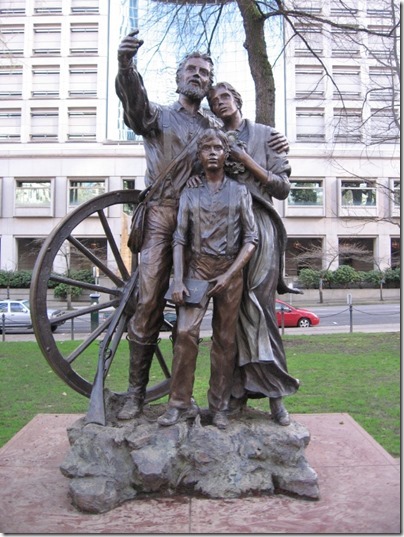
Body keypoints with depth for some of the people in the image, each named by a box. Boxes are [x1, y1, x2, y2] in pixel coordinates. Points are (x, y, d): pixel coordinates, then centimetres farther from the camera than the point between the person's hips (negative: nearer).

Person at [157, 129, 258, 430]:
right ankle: (181, 403, -1)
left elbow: (251, 239, 1)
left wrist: (229, 275, -9)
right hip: (197, 268, 0)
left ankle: (219, 407, 12)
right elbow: (180, 240, 3)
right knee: (186, 332, -13)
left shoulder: (239, 191, 7)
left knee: (225, 339, 3)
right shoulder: (189, 194, 10)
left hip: (230, 271, 0)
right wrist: (178, 280, -8)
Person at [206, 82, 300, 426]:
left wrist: (246, 161, -4)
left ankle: (275, 391, 1)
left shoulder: (266, 134, 11)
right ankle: (239, 388, 7)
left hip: (258, 225, -3)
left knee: (259, 309, -8)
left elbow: (283, 187, 4)